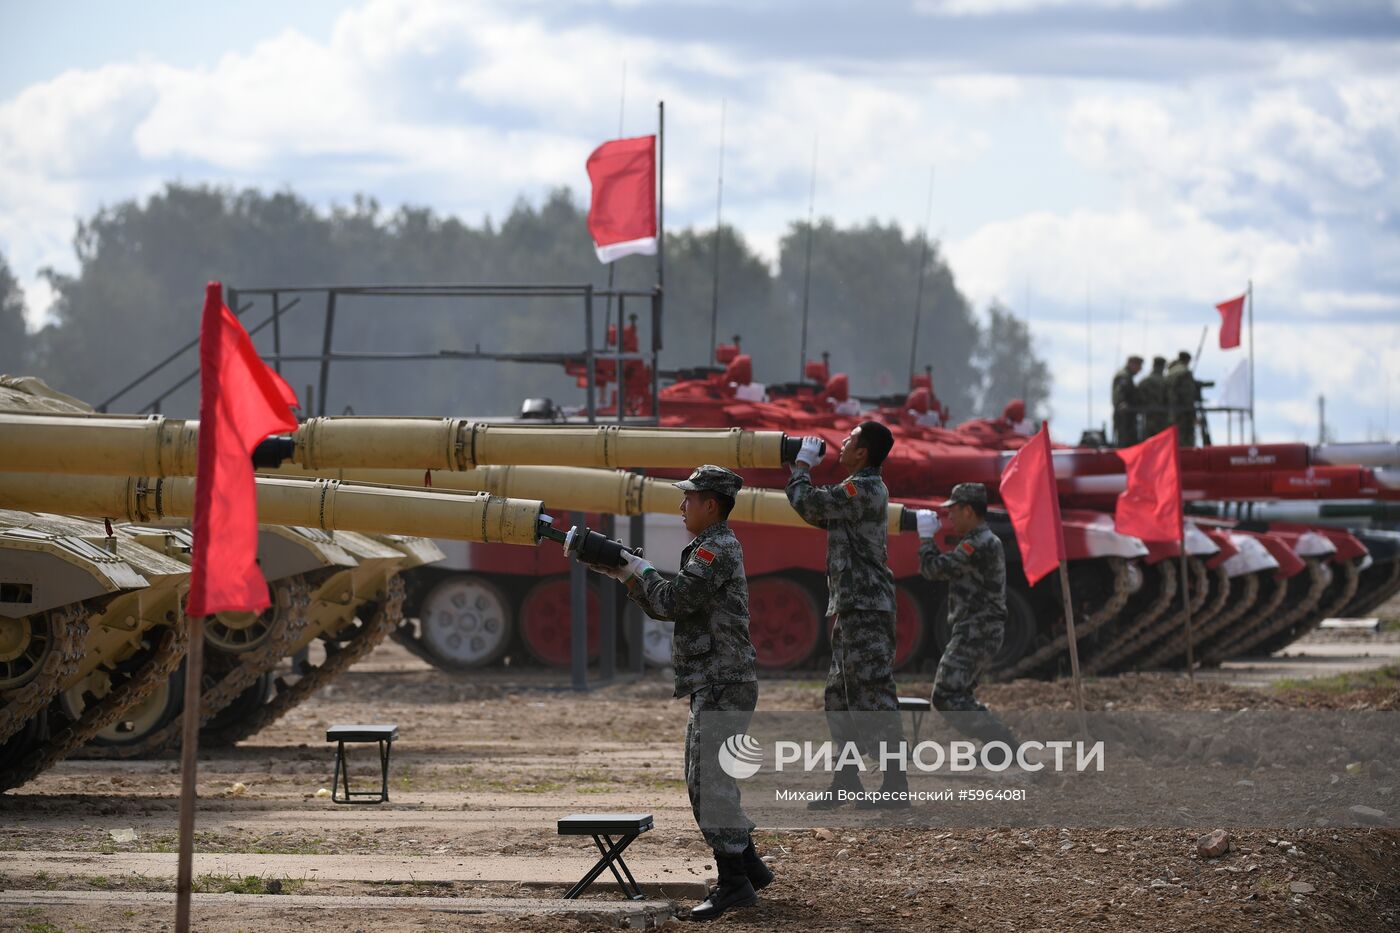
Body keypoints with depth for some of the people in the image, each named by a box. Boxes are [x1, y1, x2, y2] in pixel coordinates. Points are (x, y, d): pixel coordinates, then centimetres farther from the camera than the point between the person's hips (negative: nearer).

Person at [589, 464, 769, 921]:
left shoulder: (717, 550, -13)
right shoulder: (709, 549, 19)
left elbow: (673, 601, -21)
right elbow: (666, 609, 21)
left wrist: (640, 570, -5)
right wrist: (623, 573, 11)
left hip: (723, 686, -11)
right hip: (712, 686, 11)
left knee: (710, 780, -11)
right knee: (704, 780, 15)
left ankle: (733, 882, -11)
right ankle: (749, 866, 21)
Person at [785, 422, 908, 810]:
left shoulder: (862, 489, -15)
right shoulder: (865, 488, 18)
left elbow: (806, 503, -18)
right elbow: (819, 515, 26)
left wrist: (803, 464, -1)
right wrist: (803, 470, 17)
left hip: (865, 607, -11)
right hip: (854, 607, 11)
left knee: (873, 694, -11)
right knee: (840, 697, 15)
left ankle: (896, 787, -12)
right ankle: (846, 782, 20)